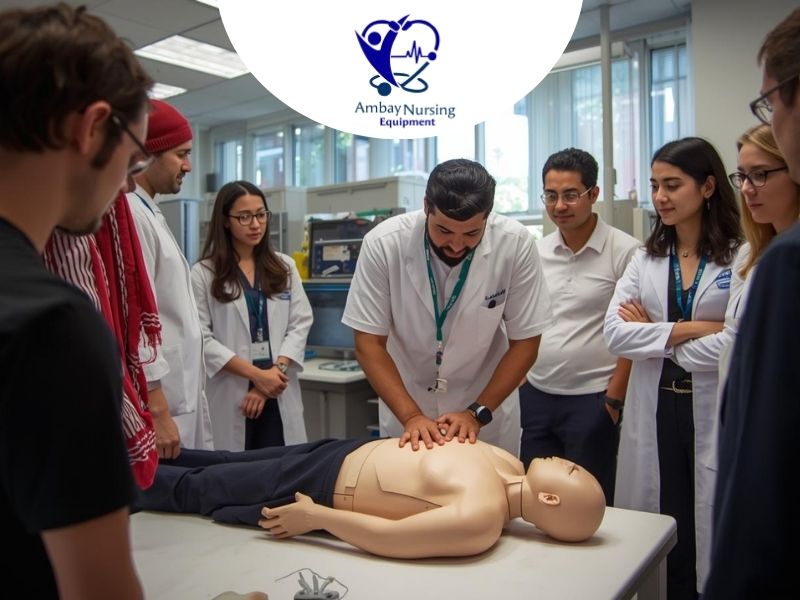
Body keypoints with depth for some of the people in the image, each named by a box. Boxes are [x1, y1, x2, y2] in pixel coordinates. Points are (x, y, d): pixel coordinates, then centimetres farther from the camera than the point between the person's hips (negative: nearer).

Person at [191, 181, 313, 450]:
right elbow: (202, 338, -8)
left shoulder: (285, 267, 10)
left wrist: (276, 371, -10)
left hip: (279, 394, 3)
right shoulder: (203, 273, -1)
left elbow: (301, 324, 3)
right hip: (229, 394, -2)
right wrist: (257, 374, -14)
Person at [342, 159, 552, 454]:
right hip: (405, 407, 0)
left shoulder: (516, 243, -21)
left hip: (488, 405, 1)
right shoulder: (383, 243, -23)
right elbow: (369, 343, -16)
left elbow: (524, 342, -12)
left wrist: (478, 412, -18)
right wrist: (411, 416, -24)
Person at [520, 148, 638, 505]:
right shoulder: (535, 252, 7)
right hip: (535, 395, 5)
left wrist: (614, 399, -8)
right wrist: (523, 382, 8)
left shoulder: (625, 251, -8)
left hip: (591, 399, -4)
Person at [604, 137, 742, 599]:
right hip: (655, 413, 4)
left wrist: (655, 338, -7)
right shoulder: (646, 259, 8)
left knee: (716, 537, 8)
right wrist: (690, 328, -13)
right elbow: (615, 335, -3)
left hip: (717, 415, -3)